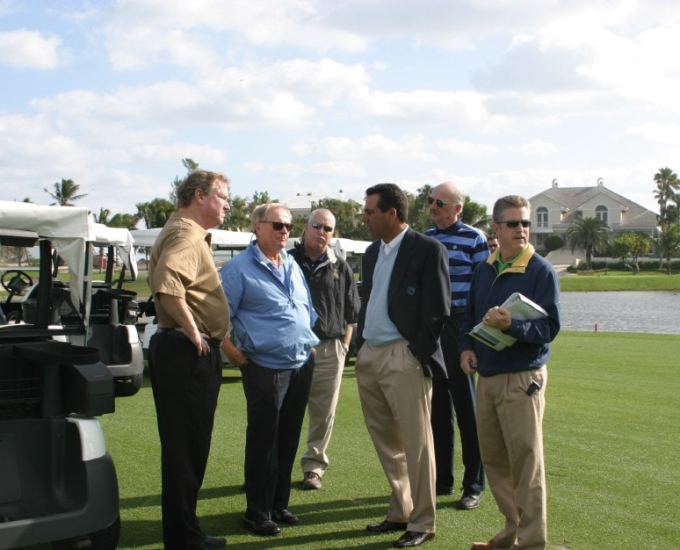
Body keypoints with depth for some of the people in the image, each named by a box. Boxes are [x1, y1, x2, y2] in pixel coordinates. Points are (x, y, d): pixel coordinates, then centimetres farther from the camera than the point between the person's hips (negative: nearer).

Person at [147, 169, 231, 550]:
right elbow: (166, 284, -34)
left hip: (192, 354, 11)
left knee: (189, 447, 17)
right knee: (186, 448, -3)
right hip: (189, 355, -11)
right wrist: (192, 332, -23)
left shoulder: (191, 234, 18)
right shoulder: (186, 235, -15)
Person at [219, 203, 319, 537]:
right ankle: (257, 513, 11)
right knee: (263, 443, 0)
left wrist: (309, 343, 15)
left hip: (302, 365, 7)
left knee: (288, 441, 14)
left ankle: (280, 504, 26)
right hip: (266, 368, -7)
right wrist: (232, 352, -14)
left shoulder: (293, 267, 15)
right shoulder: (239, 268, -8)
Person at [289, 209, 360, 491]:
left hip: (329, 349, 2)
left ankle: (314, 465, 16)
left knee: (324, 413, 4)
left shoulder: (341, 268, 11)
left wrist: (344, 345, 6)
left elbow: (351, 313, 14)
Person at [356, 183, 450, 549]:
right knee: (386, 442, 15)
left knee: (416, 444, 0)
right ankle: (400, 512, 28)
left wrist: (416, 354, -14)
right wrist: (360, 348, 11)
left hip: (404, 359, -8)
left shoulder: (428, 250, -9)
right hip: (368, 357, 8)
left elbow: (437, 310, -12)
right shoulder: (372, 252, 15)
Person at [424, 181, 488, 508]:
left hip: (460, 330, -5)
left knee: (467, 409, 1)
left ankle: (474, 485, 10)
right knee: (436, 408, 11)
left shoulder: (474, 239, -5)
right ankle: (441, 479, 22)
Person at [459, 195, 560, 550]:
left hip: (522, 378, -6)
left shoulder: (541, 271, -9)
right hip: (486, 375, 7)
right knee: (494, 459, 12)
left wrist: (511, 325, -29)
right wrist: (466, 348, 4)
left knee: (526, 462, -2)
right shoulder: (484, 270, 11)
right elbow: (470, 316, 21)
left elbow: (549, 326, -15)